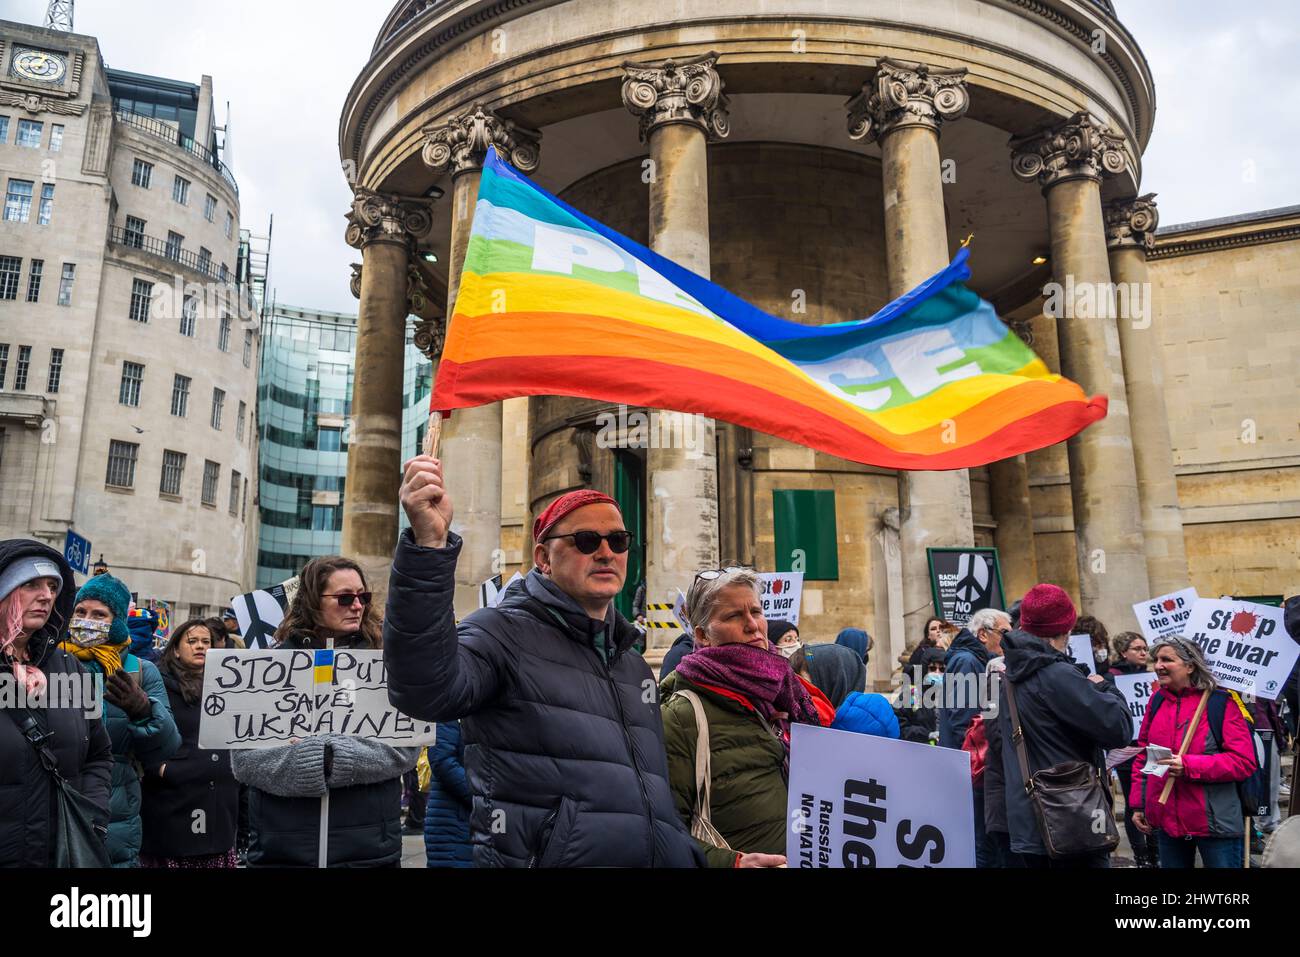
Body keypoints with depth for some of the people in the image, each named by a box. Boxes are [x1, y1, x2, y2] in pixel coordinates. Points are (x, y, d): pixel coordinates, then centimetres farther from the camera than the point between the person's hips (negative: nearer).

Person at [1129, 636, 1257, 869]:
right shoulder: (1157, 701, 6)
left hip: (1214, 823, -5)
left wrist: (1189, 766, -23)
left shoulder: (1222, 703, -9)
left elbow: (1244, 762, -14)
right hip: (1166, 821, 5)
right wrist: (1138, 804, 10)